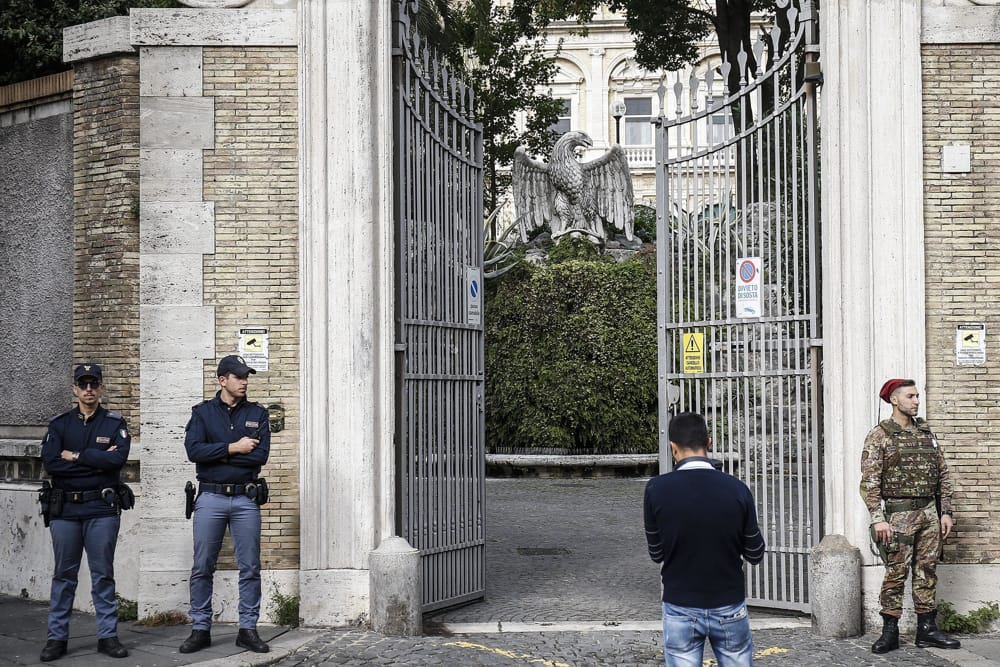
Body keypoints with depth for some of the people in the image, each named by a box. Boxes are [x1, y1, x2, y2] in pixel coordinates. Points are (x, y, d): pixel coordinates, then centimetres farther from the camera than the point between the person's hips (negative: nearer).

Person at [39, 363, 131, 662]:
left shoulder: (115, 423, 4)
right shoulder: (59, 424, 7)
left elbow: (118, 458, -14)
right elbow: (50, 462, -8)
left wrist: (75, 456, -10)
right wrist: (96, 461, -11)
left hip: (102, 509, -1)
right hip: (64, 508, 1)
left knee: (103, 575, 3)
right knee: (64, 575, 6)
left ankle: (108, 635, 9)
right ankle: (57, 637, 12)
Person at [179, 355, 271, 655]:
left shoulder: (257, 414, 8)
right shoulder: (202, 412, 6)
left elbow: (261, 454, -7)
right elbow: (193, 450, -10)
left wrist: (216, 455, -9)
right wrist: (233, 448, -12)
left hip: (246, 498, 1)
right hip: (210, 498, -1)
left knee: (250, 568, 3)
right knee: (202, 568, 2)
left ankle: (248, 629, 11)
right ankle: (200, 629, 11)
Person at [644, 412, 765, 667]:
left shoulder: (657, 489, -12)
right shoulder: (736, 488, -10)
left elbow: (656, 554, -1)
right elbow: (755, 554, 0)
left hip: (680, 610, -1)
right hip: (729, 609, 1)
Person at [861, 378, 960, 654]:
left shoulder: (926, 433, 12)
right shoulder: (879, 435, -5)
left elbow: (943, 475, 14)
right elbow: (869, 481, -11)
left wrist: (946, 512, 7)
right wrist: (877, 518, -18)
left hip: (929, 512, 5)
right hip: (899, 514, -5)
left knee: (927, 571, 9)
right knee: (896, 573, -3)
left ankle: (927, 629, 17)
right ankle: (889, 632, 5)